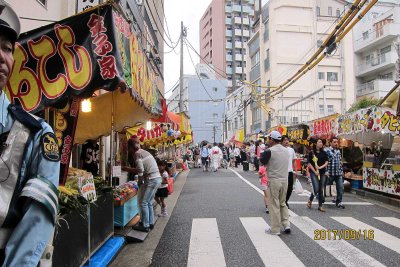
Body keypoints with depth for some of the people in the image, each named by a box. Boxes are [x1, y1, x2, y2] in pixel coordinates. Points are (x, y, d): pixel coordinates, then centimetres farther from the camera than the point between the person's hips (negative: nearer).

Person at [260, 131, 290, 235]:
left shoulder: (270, 151, -15)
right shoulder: (286, 150, 7)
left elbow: (262, 162, -5)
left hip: (274, 181, -6)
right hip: (284, 180, 6)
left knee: (274, 205, 4)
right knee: (282, 203, 20)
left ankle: (275, 229, 12)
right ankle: (286, 225, 17)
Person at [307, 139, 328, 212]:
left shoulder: (324, 153, 8)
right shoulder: (312, 152, -3)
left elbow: (326, 162, 5)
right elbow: (309, 163, -5)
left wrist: (321, 167, -13)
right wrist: (315, 171, -12)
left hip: (322, 172, 4)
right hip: (314, 172, -4)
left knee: (321, 190, 6)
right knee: (316, 189, -12)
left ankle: (320, 206, 15)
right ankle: (310, 201, 14)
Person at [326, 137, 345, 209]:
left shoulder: (338, 151, 13)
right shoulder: (327, 151, -9)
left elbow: (340, 162, 20)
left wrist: (341, 171, 16)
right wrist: (326, 172, -18)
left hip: (339, 173, 6)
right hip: (330, 173, -6)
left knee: (340, 188, 1)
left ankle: (338, 202, 12)